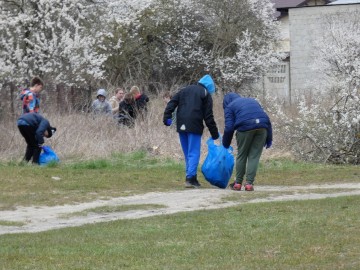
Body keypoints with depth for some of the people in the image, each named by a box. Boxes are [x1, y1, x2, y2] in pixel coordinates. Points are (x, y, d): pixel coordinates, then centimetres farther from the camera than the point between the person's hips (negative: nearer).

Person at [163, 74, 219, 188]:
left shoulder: (185, 90, 19)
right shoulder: (206, 94, 4)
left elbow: (172, 103, 7)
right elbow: (208, 117, 0)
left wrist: (167, 117, 2)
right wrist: (215, 133, 5)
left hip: (181, 126, 5)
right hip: (194, 127, -5)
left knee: (187, 153, 13)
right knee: (194, 153, -3)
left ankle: (190, 176, 13)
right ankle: (190, 178, -13)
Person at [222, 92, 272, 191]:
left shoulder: (229, 106, 18)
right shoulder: (252, 101, 33)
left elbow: (229, 128, 5)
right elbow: (266, 118, 24)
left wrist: (225, 145, 17)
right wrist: (269, 138, 21)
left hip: (245, 127, -3)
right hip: (262, 126, 4)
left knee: (241, 155, 13)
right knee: (254, 156, 9)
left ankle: (238, 183, 17)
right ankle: (249, 183, 2)